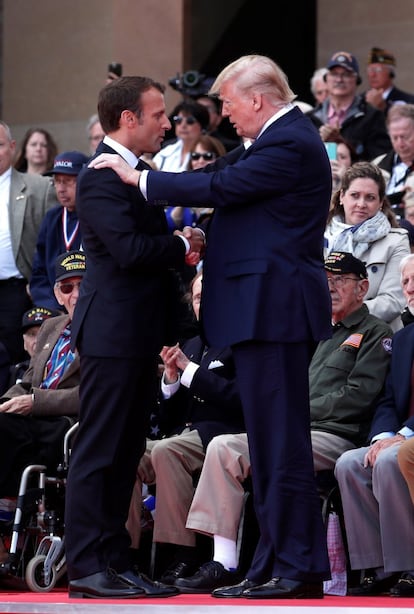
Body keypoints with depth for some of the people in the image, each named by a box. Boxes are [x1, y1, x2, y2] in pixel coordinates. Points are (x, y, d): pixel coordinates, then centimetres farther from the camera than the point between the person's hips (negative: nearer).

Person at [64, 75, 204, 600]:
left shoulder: (138, 172, 18)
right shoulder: (101, 177, -14)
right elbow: (129, 248, -24)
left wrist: (182, 242, 1)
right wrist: (182, 248, -8)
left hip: (141, 334, 10)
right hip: (113, 333, -10)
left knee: (126, 454, 11)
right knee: (97, 453, -7)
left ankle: (115, 561, 15)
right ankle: (86, 569, -5)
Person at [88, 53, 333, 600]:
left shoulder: (290, 145, -15)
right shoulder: (278, 140, 18)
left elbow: (219, 187, -18)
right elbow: (224, 171, 20)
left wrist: (140, 179, -9)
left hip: (273, 310, -11)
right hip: (266, 311, 11)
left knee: (281, 440, -8)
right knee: (270, 440, 12)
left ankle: (299, 569, -6)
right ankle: (275, 565, 16)